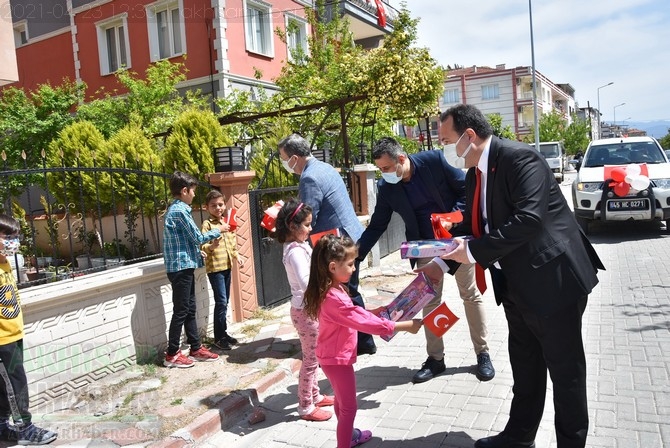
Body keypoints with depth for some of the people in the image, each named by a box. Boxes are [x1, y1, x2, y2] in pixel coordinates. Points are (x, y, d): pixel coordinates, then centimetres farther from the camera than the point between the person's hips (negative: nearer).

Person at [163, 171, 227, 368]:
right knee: (181, 311, -2)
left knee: (190, 310, 13)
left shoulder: (176, 209, 14)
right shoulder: (180, 211, -17)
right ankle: (172, 354, 8)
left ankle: (196, 349, 21)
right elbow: (198, 237, -13)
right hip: (181, 267, -10)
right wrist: (218, 230, -1)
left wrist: (199, 252, 19)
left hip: (184, 266, 10)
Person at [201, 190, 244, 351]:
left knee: (225, 302, 13)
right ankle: (219, 338, 2)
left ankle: (223, 333, 23)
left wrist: (237, 256, 9)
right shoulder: (207, 224, -10)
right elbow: (203, 246, -17)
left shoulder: (227, 222, 11)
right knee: (221, 302, -8)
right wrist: (212, 245, -36)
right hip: (215, 267, -7)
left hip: (227, 265, 7)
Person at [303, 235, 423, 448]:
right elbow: (364, 321, -32)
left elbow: (352, 314, 13)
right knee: (348, 407, 6)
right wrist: (405, 326, -25)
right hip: (338, 359, -10)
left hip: (333, 356, 10)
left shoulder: (331, 290, -1)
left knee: (342, 400, 28)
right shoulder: (335, 298, -33)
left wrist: (373, 311, 1)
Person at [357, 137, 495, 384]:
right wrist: (356, 252, -12)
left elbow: (467, 187, -10)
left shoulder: (434, 160, -17)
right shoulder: (385, 187, -7)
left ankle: (483, 354, 19)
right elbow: (377, 225, -2)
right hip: (426, 246, 3)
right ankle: (435, 358, 19)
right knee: (429, 301, 6)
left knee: (471, 294, 5)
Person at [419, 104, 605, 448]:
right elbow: (471, 226, 14)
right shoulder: (474, 174, 9)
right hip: (516, 287, 9)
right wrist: (442, 263, 3)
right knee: (524, 367, 21)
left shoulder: (520, 158, -19)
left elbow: (529, 219, -30)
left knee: (565, 369, 8)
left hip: (552, 281, -9)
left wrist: (474, 251, -27)